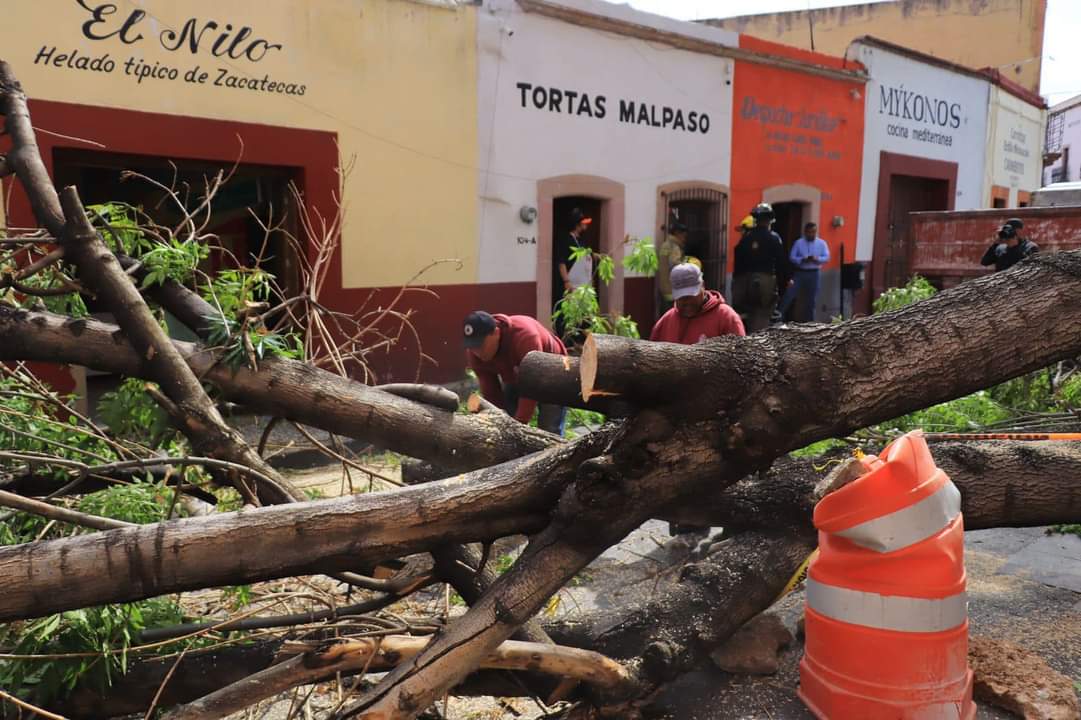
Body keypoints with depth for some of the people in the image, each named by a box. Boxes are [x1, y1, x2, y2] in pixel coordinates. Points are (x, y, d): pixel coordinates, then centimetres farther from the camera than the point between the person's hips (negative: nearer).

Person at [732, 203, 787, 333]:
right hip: (766, 280, -4)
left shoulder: (745, 238, 5)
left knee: (745, 318, 15)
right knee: (761, 319, -3)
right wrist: (782, 284, 5)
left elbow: (738, 263, 5)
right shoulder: (774, 238, -4)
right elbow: (780, 264, -4)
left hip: (745, 281, 4)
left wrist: (736, 282, 11)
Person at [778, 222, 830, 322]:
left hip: (813, 274, 1)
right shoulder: (798, 243, 1)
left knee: (811, 299, 7)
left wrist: (817, 259, -21)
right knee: (789, 294, -11)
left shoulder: (822, 243, 4)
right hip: (799, 273, -1)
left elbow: (827, 258, -2)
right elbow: (792, 257, -3)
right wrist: (802, 260, -19)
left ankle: (808, 321, 17)